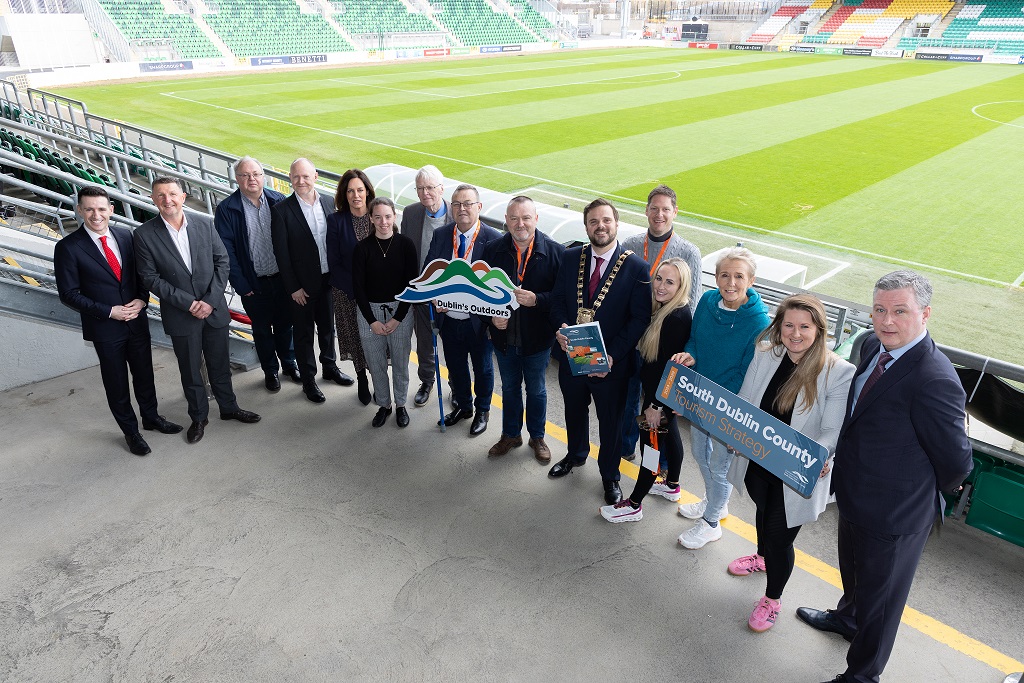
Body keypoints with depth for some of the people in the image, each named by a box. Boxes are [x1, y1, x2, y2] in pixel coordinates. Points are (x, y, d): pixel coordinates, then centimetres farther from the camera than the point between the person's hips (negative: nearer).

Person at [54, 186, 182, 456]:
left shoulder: (126, 236, -1)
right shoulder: (68, 247, -12)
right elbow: (69, 294, -10)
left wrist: (142, 299, -10)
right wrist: (109, 312, -17)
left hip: (137, 320, 3)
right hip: (104, 328, -3)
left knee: (144, 373, 18)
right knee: (117, 383, 11)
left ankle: (151, 417, 39)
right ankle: (130, 431, 28)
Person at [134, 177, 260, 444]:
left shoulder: (204, 224, -3)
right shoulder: (145, 234, -8)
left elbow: (222, 262, -2)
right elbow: (150, 278, -8)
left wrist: (210, 300, -11)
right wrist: (188, 303, -15)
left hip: (214, 309, 2)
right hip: (180, 316, -1)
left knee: (220, 364, 15)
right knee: (190, 370, 12)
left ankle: (228, 407, 35)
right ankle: (199, 417, 30)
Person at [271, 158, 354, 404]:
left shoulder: (328, 203, -1)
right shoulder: (282, 210, -13)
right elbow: (281, 253, -12)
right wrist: (293, 288, -12)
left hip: (328, 279, 4)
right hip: (302, 285, -4)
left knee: (327, 327, 21)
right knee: (304, 334, 10)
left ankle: (330, 367, 41)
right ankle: (308, 380, 24)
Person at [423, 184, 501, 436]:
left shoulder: (494, 239, -15)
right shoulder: (440, 235, -3)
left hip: (478, 320, -4)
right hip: (448, 318, 4)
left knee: (483, 368, 18)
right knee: (455, 367, 22)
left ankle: (482, 411, 42)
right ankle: (463, 406, 47)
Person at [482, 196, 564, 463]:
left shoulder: (555, 251, -14)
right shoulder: (493, 250, -6)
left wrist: (537, 300, -28)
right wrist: (492, 316, -14)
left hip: (537, 338, -2)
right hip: (504, 335, 2)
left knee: (536, 390, 17)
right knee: (509, 387, 21)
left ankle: (537, 437, 39)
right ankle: (511, 434, 42)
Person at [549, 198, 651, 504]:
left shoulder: (636, 268, -15)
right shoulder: (571, 257, -3)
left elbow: (640, 319, -14)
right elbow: (557, 299, 4)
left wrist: (612, 355, -22)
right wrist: (561, 328, -16)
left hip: (610, 363, -3)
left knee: (610, 421, 15)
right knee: (574, 410, 25)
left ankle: (610, 476, 39)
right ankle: (576, 455, 54)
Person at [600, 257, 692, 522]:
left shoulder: (678, 317, -28)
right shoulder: (664, 308, 1)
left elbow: (667, 366, -25)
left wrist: (655, 404, -19)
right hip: (659, 389, 10)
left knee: (653, 441, 3)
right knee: (669, 433, 24)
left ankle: (634, 505, 18)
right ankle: (672, 485, 46)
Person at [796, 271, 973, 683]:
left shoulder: (935, 380, -33)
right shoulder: (874, 347, -6)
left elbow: (957, 462, -25)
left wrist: (936, 489, -6)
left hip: (893, 514, -8)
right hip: (855, 494, 8)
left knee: (880, 594, 16)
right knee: (853, 569, 34)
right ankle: (847, 617, 63)